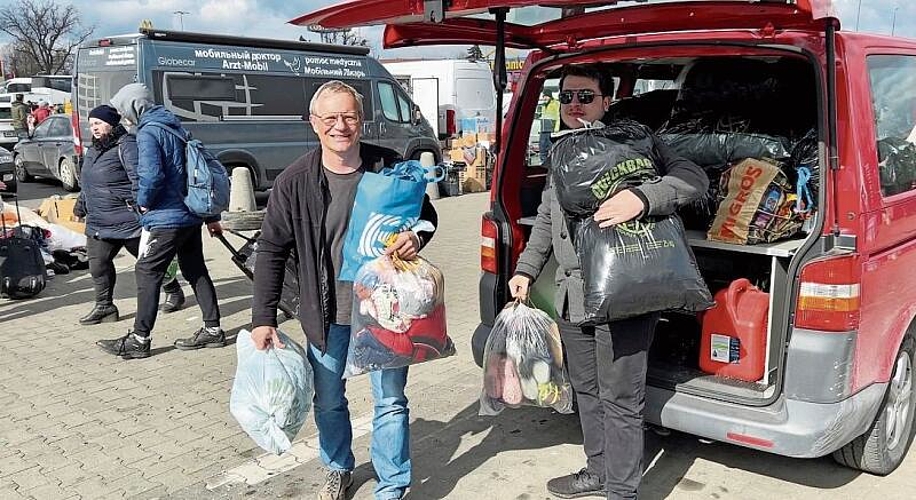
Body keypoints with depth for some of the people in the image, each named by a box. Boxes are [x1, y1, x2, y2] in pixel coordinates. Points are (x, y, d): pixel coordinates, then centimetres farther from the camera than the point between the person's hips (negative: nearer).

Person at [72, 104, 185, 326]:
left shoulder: (126, 145, -15)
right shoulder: (93, 151, 17)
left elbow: (138, 178, -24)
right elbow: (87, 184, 28)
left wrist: (140, 204, -32)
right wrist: (80, 207, 31)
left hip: (129, 219, -9)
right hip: (99, 223, 9)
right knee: (97, 262, 2)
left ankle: (173, 291, 26)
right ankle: (104, 306, 12)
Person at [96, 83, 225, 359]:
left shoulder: (148, 132, -11)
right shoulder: (177, 127, 16)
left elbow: (151, 175, -26)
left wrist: (143, 201, -5)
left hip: (166, 218, -9)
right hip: (192, 215, 9)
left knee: (147, 272, 0)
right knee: (195, 271, 14)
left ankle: (139, 339, 5)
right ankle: (212, 329, 19)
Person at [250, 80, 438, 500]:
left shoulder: (391, 168, -9)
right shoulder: (294, 182, -9)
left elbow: (427, 215, 6)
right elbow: (271, 251, -3)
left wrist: (416, 236, -18)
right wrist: (263, 318, -6)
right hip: (327, 315, 1)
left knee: (390, 402, 8)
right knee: (328, 401, 19)